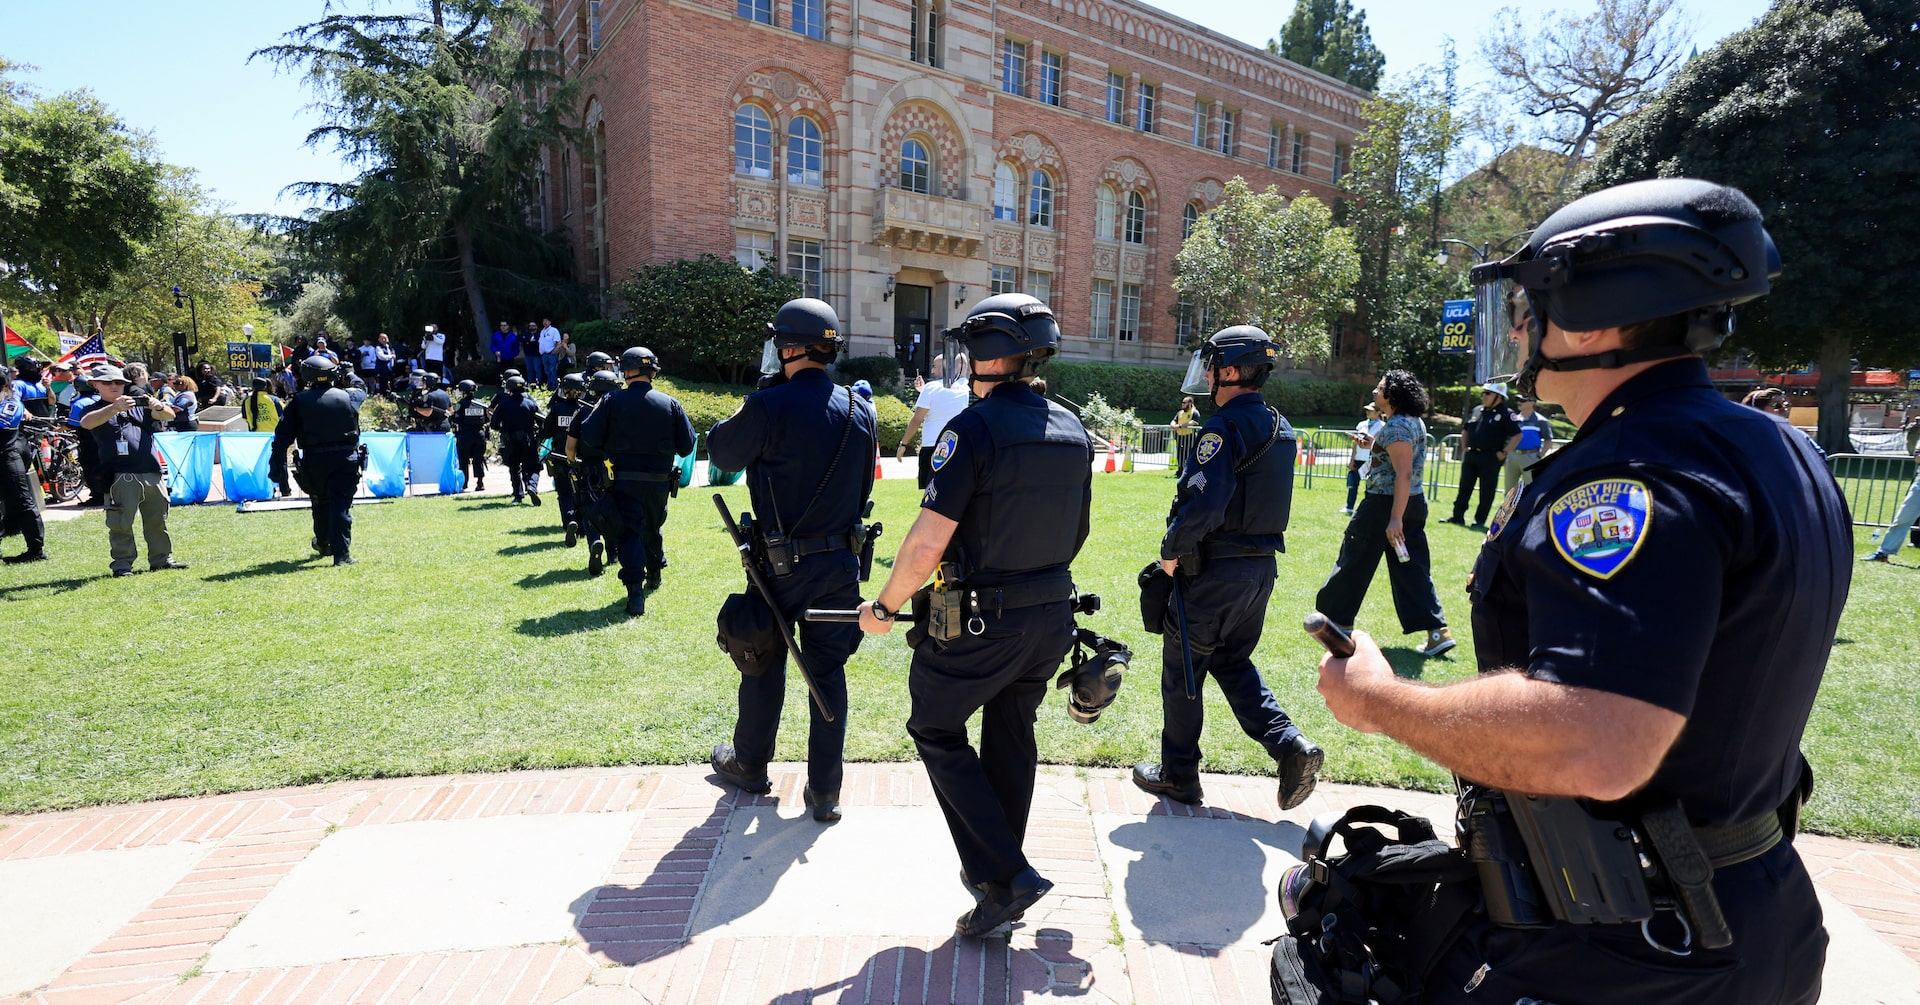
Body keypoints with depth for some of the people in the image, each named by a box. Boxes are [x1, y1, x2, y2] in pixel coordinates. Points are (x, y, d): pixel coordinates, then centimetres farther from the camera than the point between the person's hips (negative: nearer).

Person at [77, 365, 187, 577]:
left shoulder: (139, 405, 17)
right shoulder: (96, 409, 5)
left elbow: (169, 415, 3)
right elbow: (86, 423, -18)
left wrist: (159, 407, -20)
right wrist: (114, 408, -33)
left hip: (151, 472, 4)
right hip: (120, 477, -4)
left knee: (157, 520, 11)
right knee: (120, 523, -3)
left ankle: (161, 558, 21)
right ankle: (122, 563, 3)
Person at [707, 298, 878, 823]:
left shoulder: (770, 406, -16)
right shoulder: (861, 411, 1)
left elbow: (722, 451, 1)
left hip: (782, 565, -4)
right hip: (842, 561, 4)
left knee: (765, 665, 15)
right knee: (829, 671, 11)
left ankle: (750, 765, 35)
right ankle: (825, 791, 17)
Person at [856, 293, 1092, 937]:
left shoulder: (974, 428, -19)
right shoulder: (1073, 432, 4)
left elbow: (926, 546, -22)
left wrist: (883, 607, -7)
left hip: (980, 624, -7)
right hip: (1052, 619, 7)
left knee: (936, 730, 12)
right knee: (1011, 738, 21)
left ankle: (1003, 876, 6)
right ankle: (999, 874, 36)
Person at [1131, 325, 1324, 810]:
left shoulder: (1225, 428, -19)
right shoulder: (1280, 428, 10)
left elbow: (1202, 504, -29)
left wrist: (1171, 552, -14)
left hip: (1214, 571, -8)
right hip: (1262, 567, 9)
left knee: (1182, 668, 7)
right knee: (1233, 661, 22)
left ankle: (1177, 774, 19)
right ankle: (1290, 745, 8)